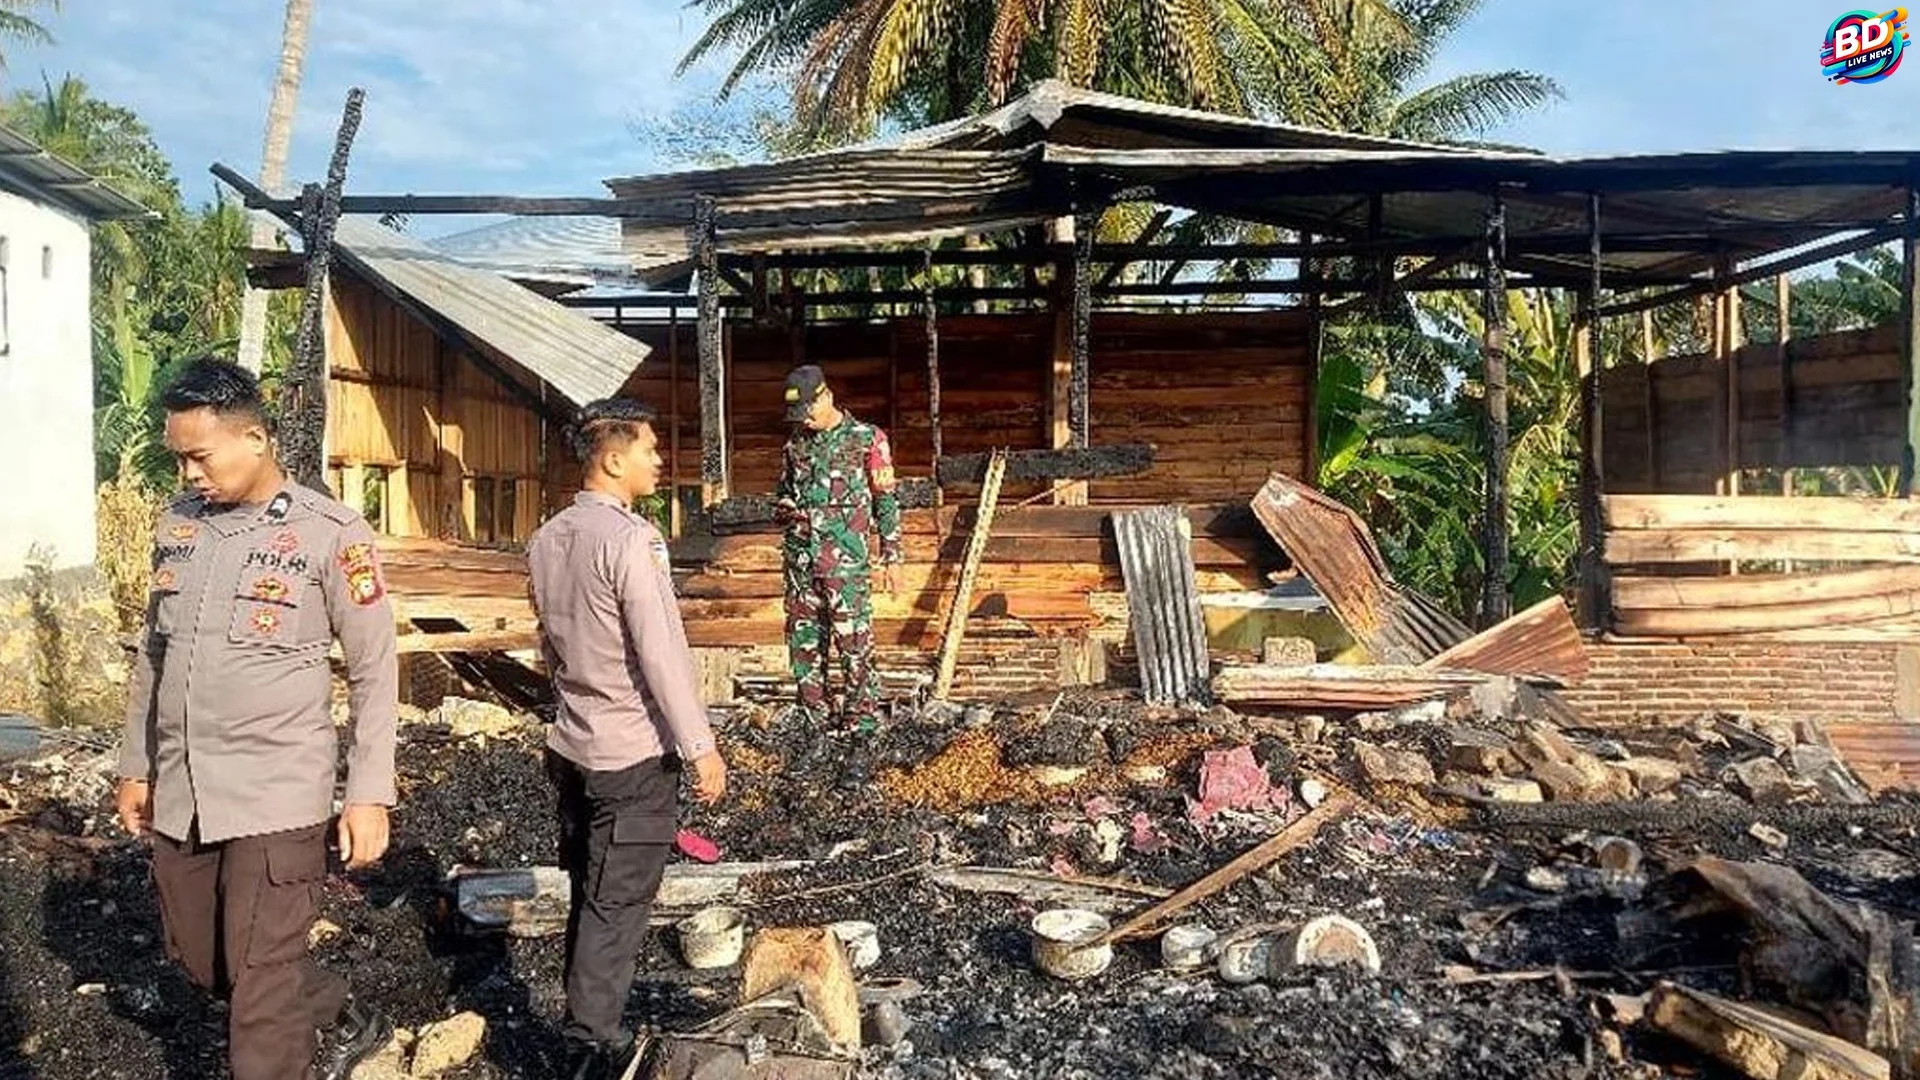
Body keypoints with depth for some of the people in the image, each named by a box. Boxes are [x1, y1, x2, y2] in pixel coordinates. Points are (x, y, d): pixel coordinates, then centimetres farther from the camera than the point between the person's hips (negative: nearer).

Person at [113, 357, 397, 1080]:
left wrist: (369, 794, -12)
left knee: (261, 981, -1)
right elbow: (154, 654, 16)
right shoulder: (177, 523, 6)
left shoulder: (330, 534, -11)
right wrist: (136, 767, 17)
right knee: (199, 959, 19)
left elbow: (374, 673, -9)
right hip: (179, 789, 7)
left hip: (278, 793, -6)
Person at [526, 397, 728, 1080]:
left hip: (572, 747, 8)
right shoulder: (629, 539, -19)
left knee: (588, 897, 17)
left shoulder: (545, 541, 7)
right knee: (617, 908, 2)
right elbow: (662, 653, -21)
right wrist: (700, 747, -15)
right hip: (635, 752, -8)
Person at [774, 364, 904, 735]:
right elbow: (783, 491, 25)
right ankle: (810, 718, 21)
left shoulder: (867, 439, -3)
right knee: (803, 641, 9)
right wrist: (785, 510, 1)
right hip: (799, 557, 5)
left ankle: (862, 722, 4)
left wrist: (891, 558, -3)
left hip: (846, 559, -5)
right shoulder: (797, 442, 12)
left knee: (854, 641, -5)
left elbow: (887, 501, -1)